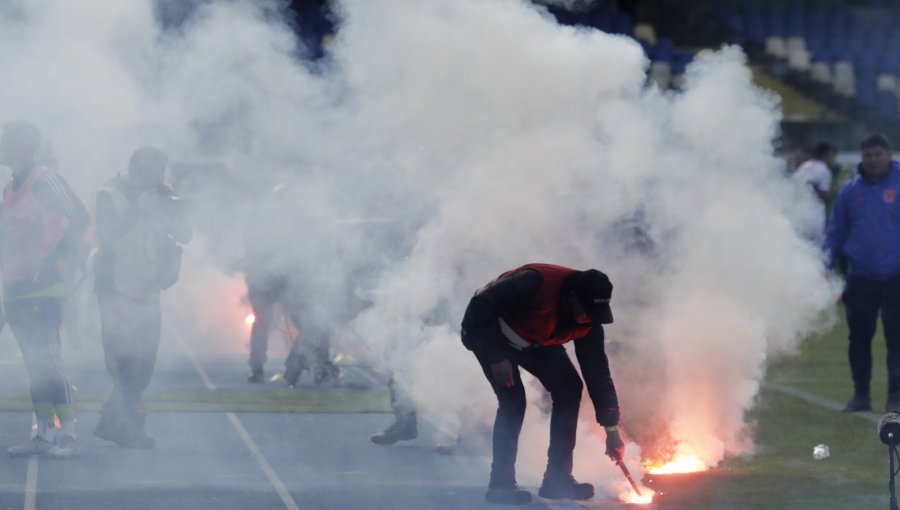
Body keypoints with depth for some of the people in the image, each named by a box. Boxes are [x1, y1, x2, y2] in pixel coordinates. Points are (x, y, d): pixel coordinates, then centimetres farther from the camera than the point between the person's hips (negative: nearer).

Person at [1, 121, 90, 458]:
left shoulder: (44, 182, -9)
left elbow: (79, 220, -15)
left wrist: (58, 260, -18)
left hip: (41, 288, -9)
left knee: (48, 360, -12)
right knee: (35, 364, 8)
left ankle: (68, 435, -11)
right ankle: (44, 434, 11)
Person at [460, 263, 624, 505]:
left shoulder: (589, 320, -18)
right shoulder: (535, 283, -39)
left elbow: (597, 371, -11)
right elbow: (480, 306, -32)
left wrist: (612, 429, -11)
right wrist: (497, 358, -33)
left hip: (533, 339, 6)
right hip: (487, 330, -6)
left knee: (569, 388, -7)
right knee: (513, 399, -22)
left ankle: (557, 478, 0)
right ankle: (501, 483, -13)